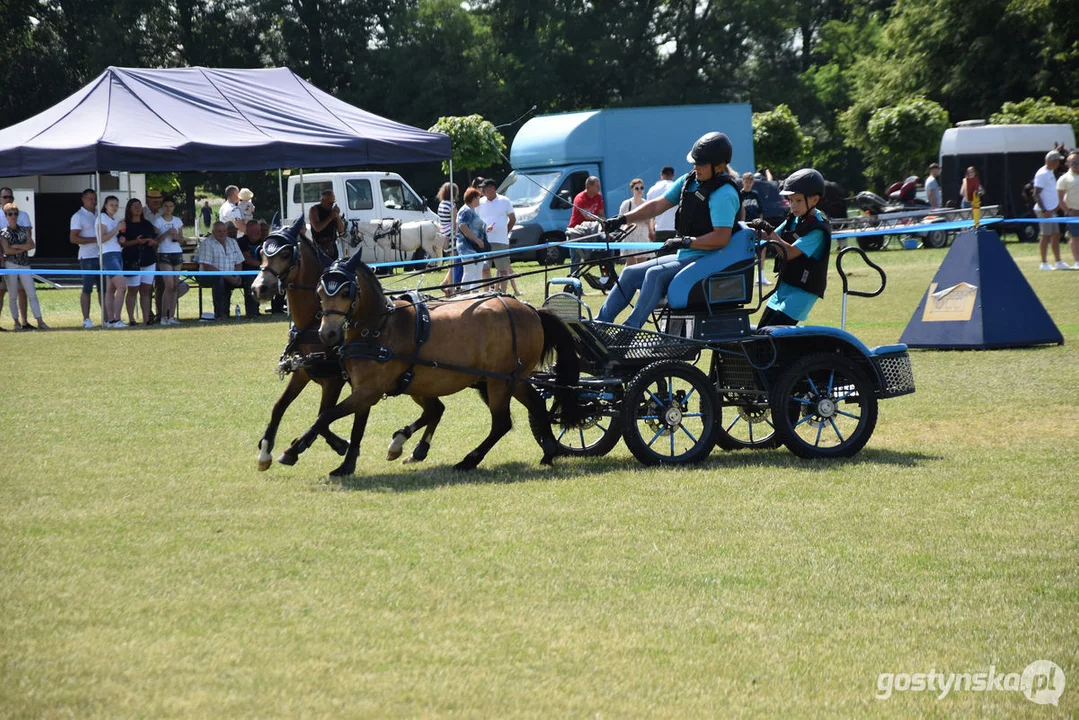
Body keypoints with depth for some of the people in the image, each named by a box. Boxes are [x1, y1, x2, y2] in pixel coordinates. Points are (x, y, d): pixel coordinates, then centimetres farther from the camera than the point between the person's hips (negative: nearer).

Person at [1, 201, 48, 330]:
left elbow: (31, 245, -1)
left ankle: (40, 321, -6)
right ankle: (16, 322, 8)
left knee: (32, 294, -2)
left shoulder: (23, 230, 11)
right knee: (13, 295, 2)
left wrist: (16, 246, -11)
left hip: (25, 265, 3)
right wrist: (23, 248, -7)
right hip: (10, 265, -3)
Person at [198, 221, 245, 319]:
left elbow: (239, 262, 15)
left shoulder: (232, 242, 16)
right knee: (219, 280, -38)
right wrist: (226, 276, -19)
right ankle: (219, 314, -36)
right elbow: (207, 267, -14)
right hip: (211, 276, -6)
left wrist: (237, 277, -7)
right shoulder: (207, 244, -4)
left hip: (230, 277, 6)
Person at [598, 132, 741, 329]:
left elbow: (721, 238, -27)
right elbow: (658, 205, 12)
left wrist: (686, 242, -26)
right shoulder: (689, 181, 8)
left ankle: (629, 331, -29)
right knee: (630, 274, 5)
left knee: (655, 274, -29)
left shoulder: (724, 194, -18)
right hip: (685, 256, 10)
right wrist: (622, 219, 3)